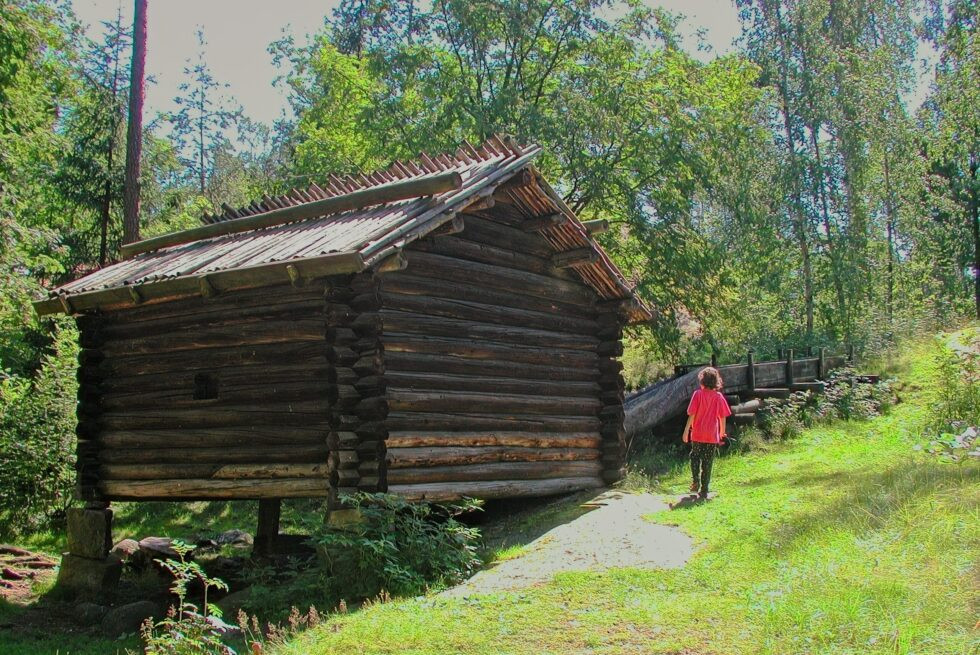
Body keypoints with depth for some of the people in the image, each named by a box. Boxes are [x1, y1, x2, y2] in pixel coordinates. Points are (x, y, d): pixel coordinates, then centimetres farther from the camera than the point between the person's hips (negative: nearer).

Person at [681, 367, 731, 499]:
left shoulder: (698, 394, -7)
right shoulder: (718, 396, -1)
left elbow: (692, 414, -9)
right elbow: (723, 417, 2)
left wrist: (686, 430, -3)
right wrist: (722, 433, 15)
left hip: (698, 434, -2)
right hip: (712, 435, 2)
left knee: (695, 456, 19)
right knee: (707, 463, 7)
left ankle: (696, 481, 5)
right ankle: (704, 490, 9)